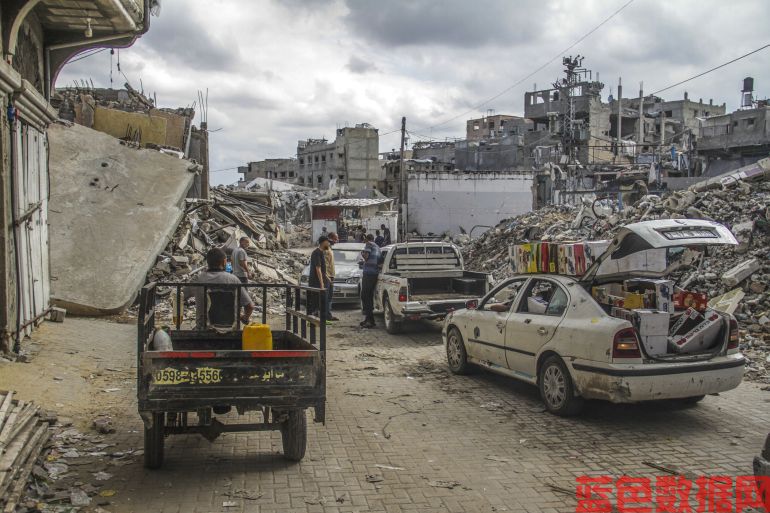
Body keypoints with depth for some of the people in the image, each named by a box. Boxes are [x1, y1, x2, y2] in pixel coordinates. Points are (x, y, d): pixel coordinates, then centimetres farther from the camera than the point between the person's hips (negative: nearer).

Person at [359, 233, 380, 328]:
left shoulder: (369, 244, -4)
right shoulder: (377, 247, 21)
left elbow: (366, 256, -15)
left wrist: (362, 254, 6)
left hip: (368, 273, -9)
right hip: (375, 273, 9)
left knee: (365, 296, -8)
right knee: (369, 296, 15)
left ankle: (370, 320, -14)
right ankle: (368, 319, 20)